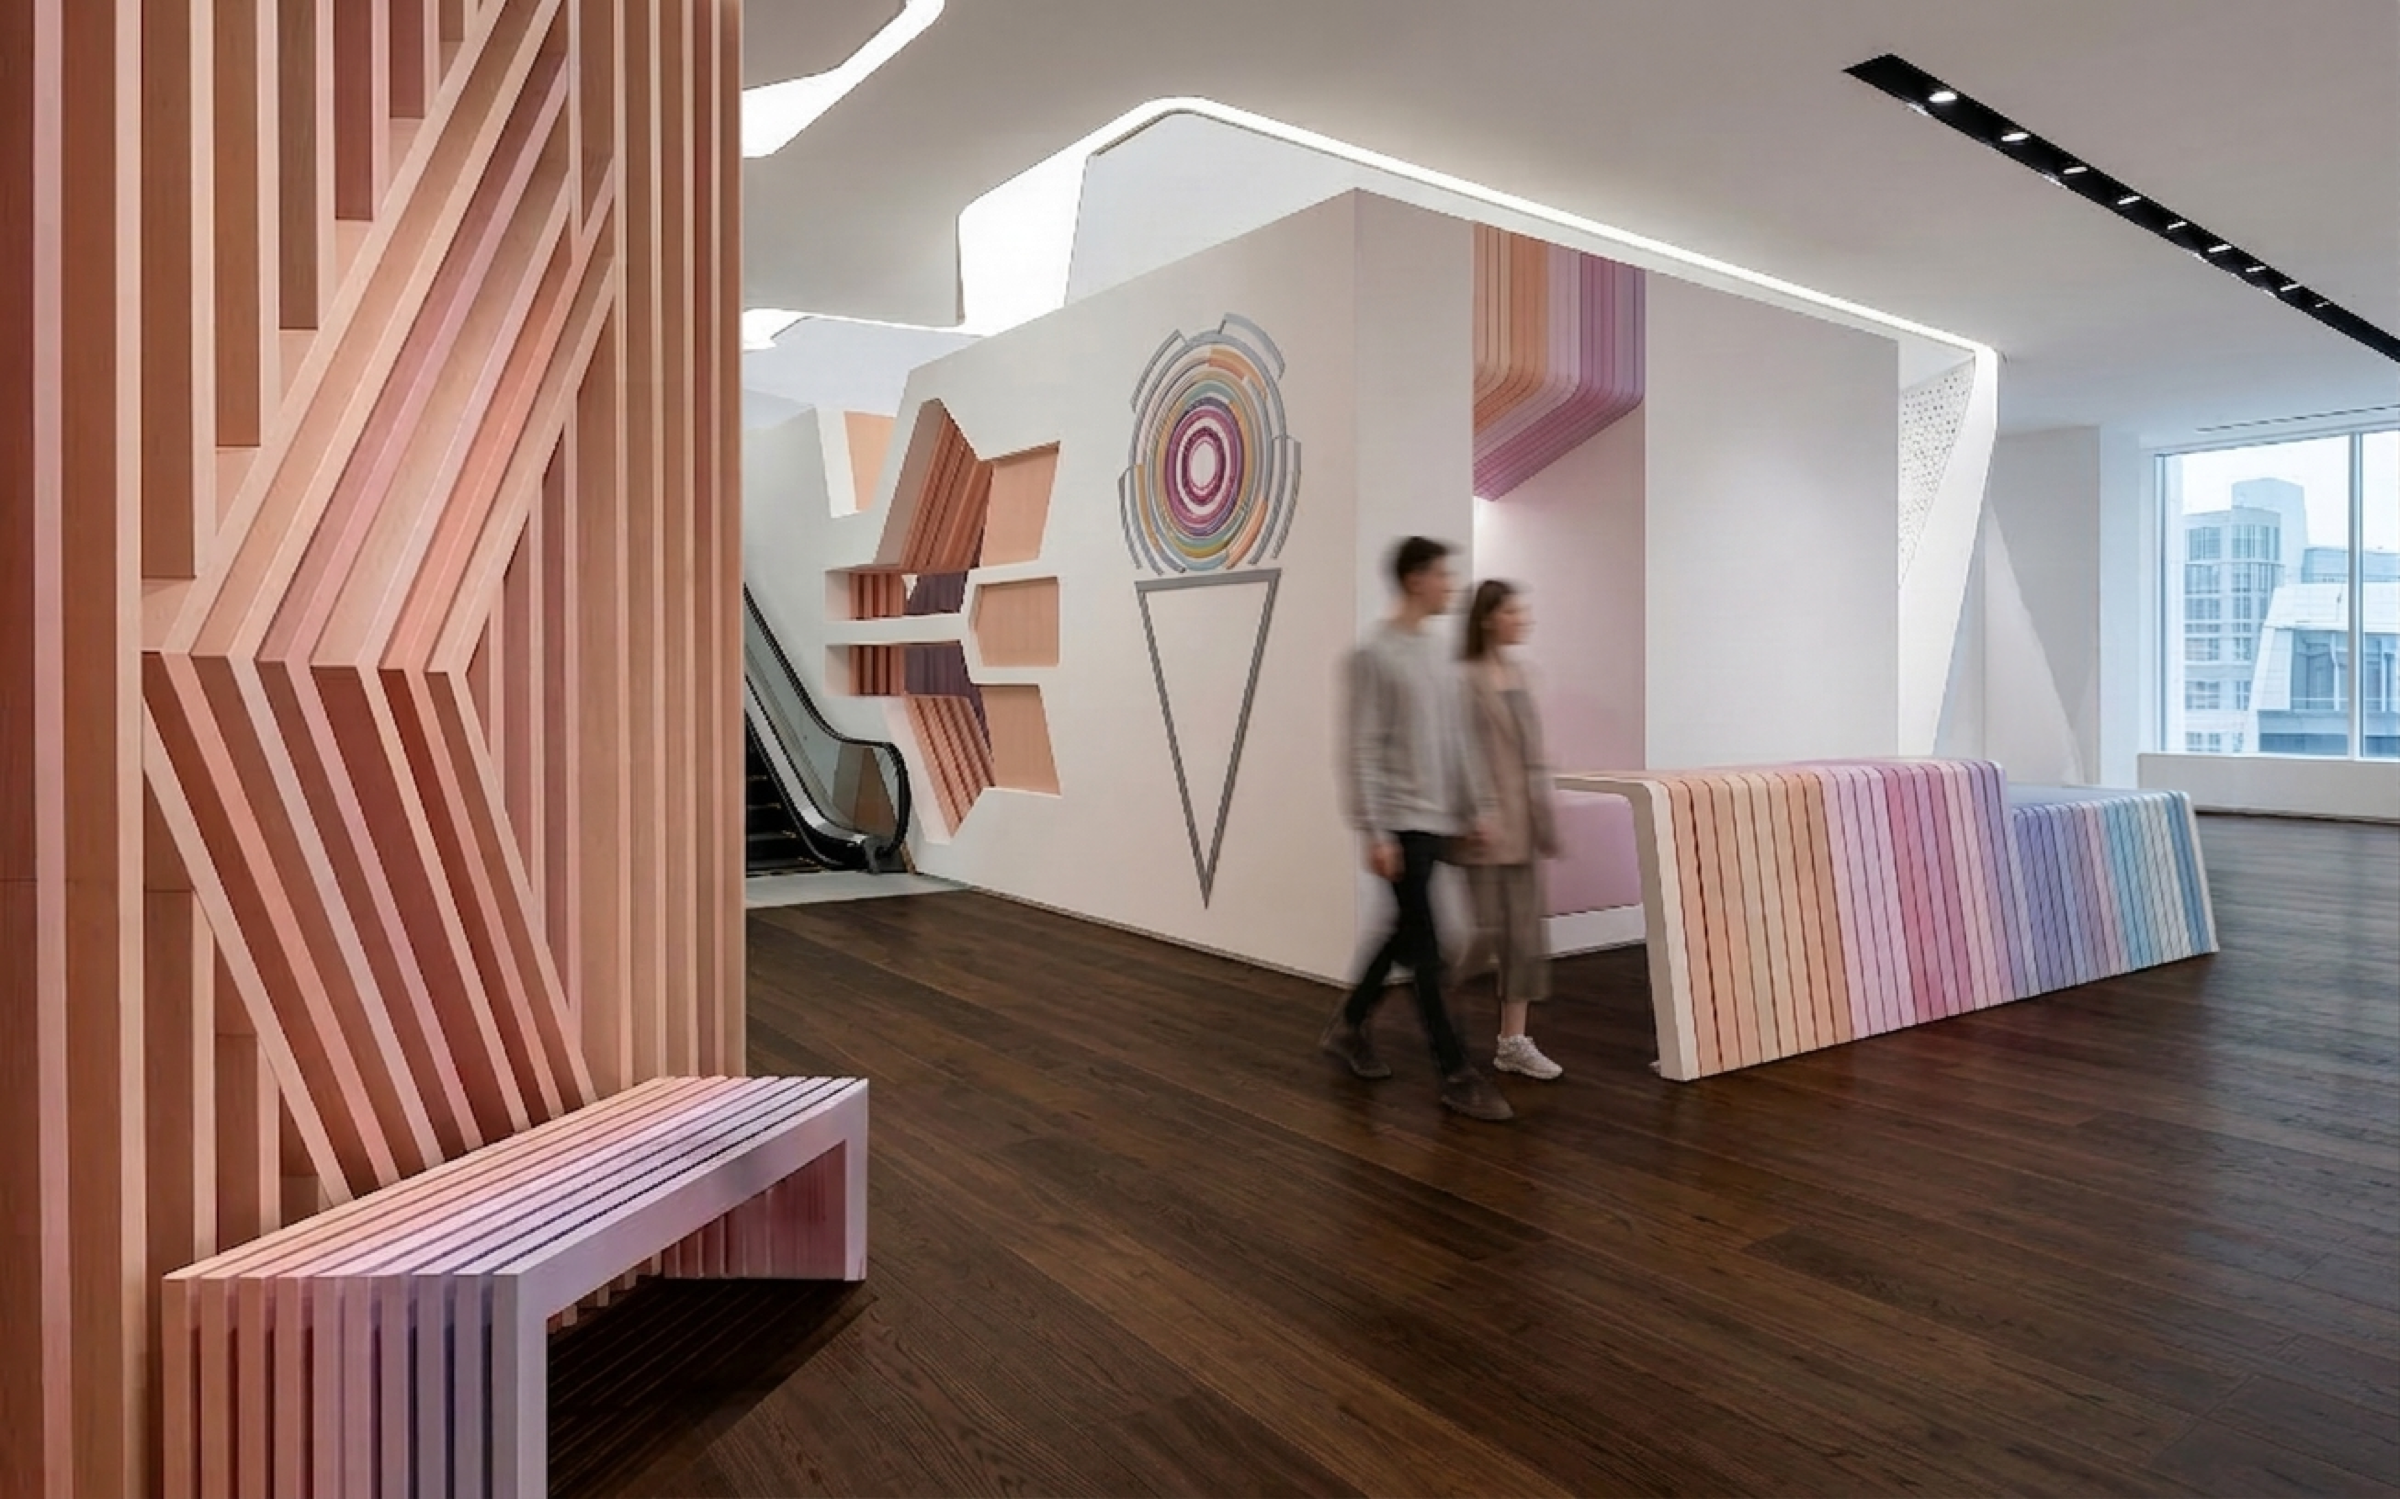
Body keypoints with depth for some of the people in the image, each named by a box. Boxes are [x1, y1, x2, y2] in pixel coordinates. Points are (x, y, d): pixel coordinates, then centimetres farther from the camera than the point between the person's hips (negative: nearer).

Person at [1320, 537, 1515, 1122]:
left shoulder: (1440, 649, 13)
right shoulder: (1375, 655, -12)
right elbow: (1363, 751, -15)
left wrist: (1477, 808, 13)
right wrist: (1375, 833, -18)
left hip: (1438, 820, 8)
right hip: (1402, 821, -8)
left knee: (1408, 934, 16)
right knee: (1425, 947, -4)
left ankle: (1348, 1024, 34)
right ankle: (1456, 1074, 3)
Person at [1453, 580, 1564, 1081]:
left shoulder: (1517, 675, 13)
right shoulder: (1467, 679, -11)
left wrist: (1545, 818, 16)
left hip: (1525, 825, 8)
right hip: (1488, 826, -8)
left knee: (1525, 935, 8)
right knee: (1488, 930, -3)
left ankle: (1513, 1041, 17)